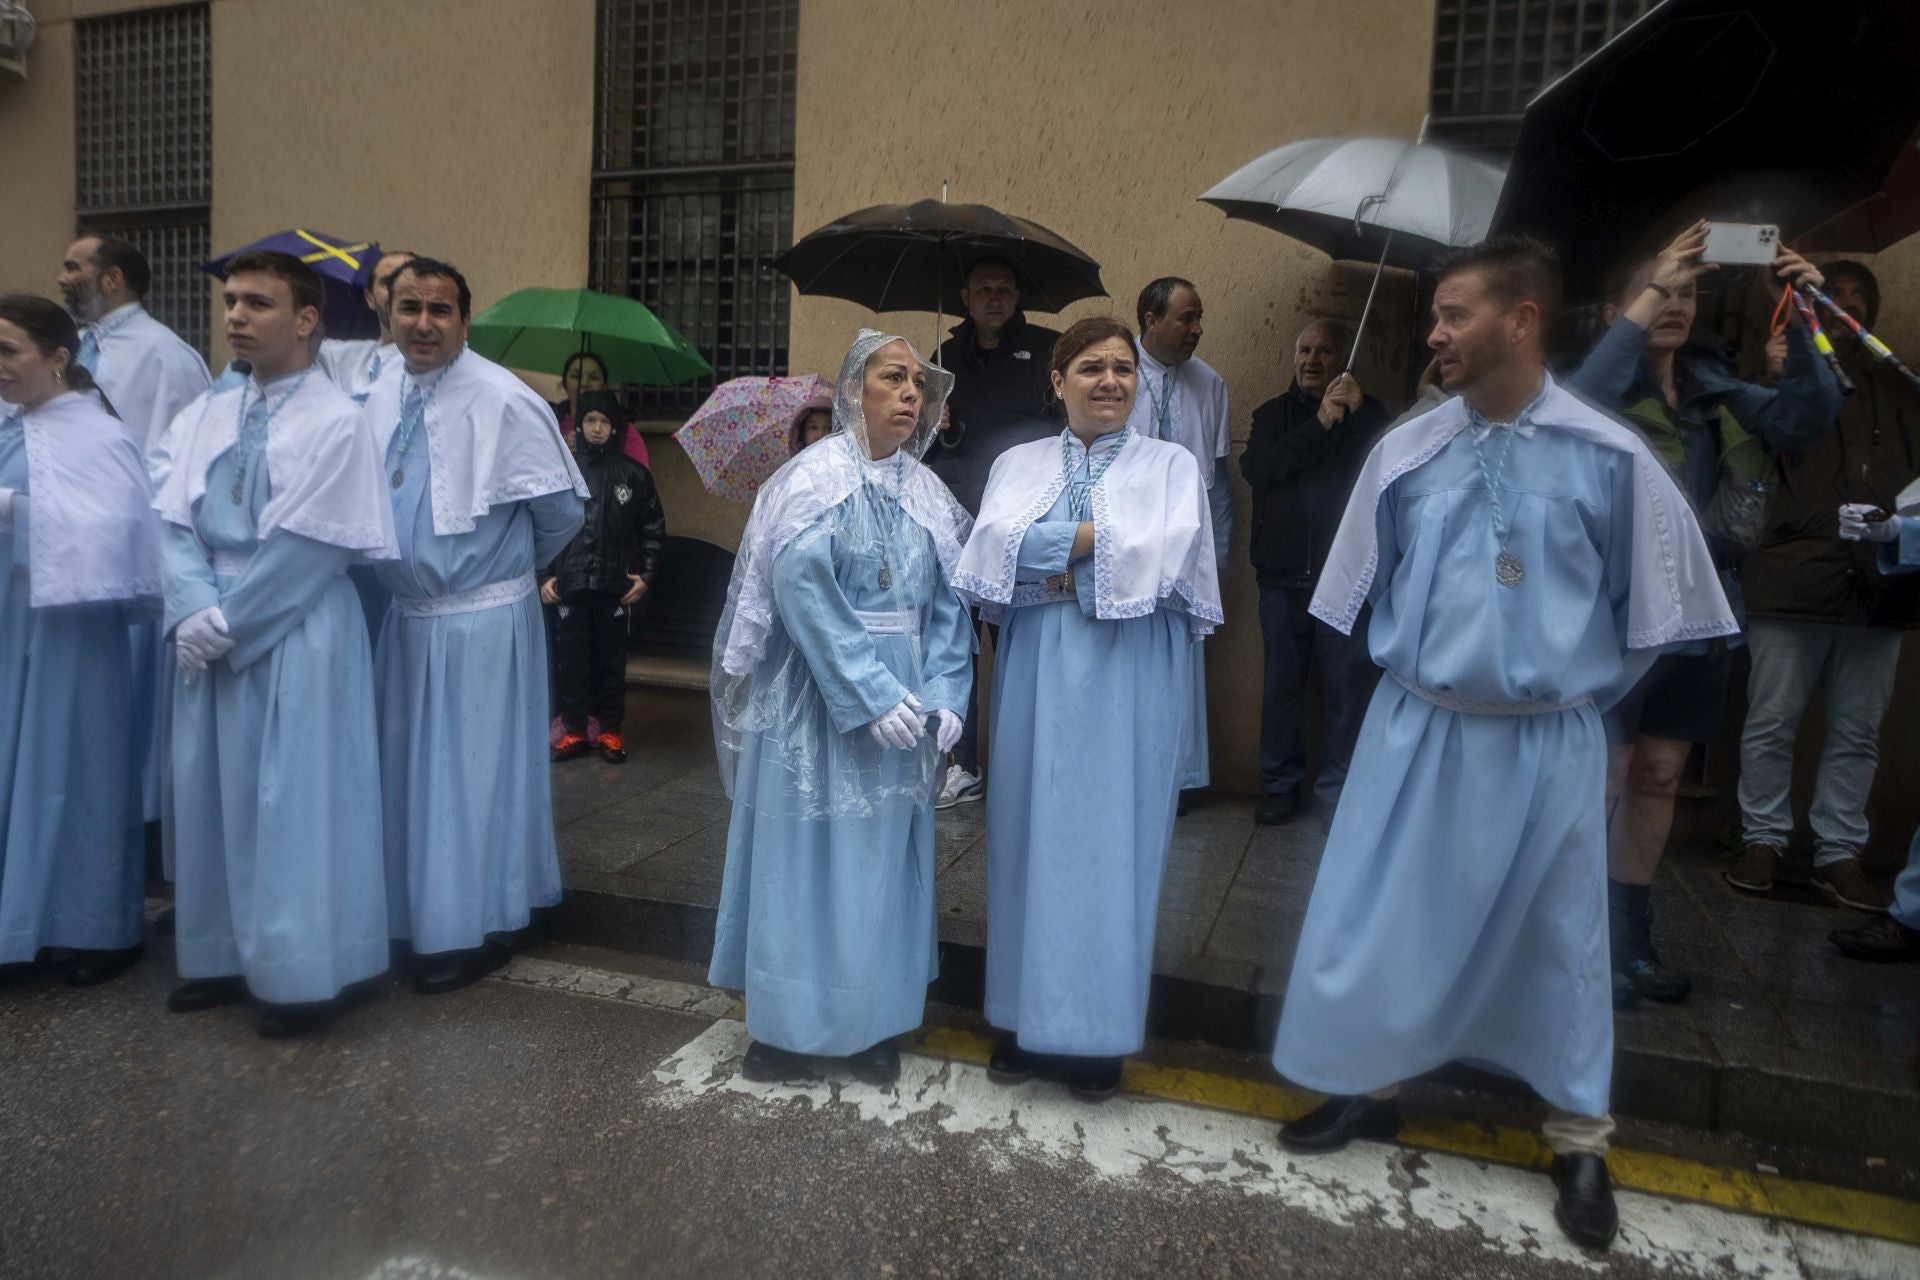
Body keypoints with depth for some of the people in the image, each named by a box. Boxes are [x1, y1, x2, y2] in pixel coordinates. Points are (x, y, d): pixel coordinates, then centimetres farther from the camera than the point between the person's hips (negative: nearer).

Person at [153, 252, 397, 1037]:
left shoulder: (336, 421, -10)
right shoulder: (205, 417, 10)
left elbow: (305, 546, -14)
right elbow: (175, 522, 5)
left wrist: (225, 621, -11)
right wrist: (195, 610, -11)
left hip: (298, 637, -6)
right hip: (213, 634, 7)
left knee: (295, 801, 0)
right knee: (212, 794, 13)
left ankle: (302, 974, 14)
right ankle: (223, 956, 28)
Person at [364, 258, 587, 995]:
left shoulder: (503, 400, -16)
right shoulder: (381, 399, 6)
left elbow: (562, 508, -11)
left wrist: (514, 567, 3)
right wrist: (401, 570, 15)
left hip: (480, 620, -7)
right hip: (406, 615, 7)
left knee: (470, 771, 2)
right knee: (409, 766, 18)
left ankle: (476, 930, 18)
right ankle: (420, 914, 36)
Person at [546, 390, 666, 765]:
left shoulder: (633, 474, 3)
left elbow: (653, 529, 7)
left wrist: (646, 575, 0)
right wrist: (545, 575, -1)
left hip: (616, 584, 0)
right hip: (570, 583, 0)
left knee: (612, 659, 7)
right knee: (573, 659, 5)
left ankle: (610, 731, 18)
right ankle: (574, 731, 17)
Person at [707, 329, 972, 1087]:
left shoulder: (927, 493, 8)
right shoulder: (814, 477, -7)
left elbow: (948, 601, 5)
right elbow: (803, 591, -17)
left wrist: (943, 692, -8)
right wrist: (871, 693, -21)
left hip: (902, 702, 5)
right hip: (817, 699, -5)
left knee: (883, 860, 11)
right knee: (804, 854, 4)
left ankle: (873, 1023, 24)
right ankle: (787, 1023, 19)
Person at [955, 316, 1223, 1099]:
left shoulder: (1171, 464, 7)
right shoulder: (1019, 464, 12)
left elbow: (1168, 557, -11)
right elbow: (993, 549, -7)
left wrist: (1056, 548, -8)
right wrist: (1104, 538, -11)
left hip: (1130, 679, -1)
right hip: (1038, 672, 2)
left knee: (1115, 844, 3)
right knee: (1032, 836, 6)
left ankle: (1101, 1031, 17)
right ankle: (1026, 1017, 21)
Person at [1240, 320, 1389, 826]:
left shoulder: (1367, 413, 8)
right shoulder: (1274, 413, 12)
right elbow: (1256, 468, -8)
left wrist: (1357, 415, -14)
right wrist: (1320, 424, -13)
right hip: (1282, 576, 2)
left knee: (1348, 687, -4)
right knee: (1281, 683, 8)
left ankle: (1336, 791, 7)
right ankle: (1280, 783, 20)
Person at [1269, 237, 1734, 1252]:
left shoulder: (1610, 459, -8)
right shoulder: (1405, 451, -3)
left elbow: (1644, 604, 4)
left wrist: (1578, 691, 7)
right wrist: (1424, 669, 12)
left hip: (1548, 744, -1)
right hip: (1416, 730, 2)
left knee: (1558, 936, 13)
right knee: (1372, 918, 8)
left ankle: (1580, 1141, 34)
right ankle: (1364, 1088, 32)